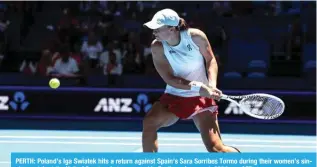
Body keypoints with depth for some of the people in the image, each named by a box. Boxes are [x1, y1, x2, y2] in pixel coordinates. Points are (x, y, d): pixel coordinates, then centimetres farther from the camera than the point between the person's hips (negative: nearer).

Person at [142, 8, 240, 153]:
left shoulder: (196, 36, -16)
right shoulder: (157, 47, -13)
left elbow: (210, 60, -1)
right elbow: (169, 79, -17)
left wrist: (212, 85, -19)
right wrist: (197, 87, -30)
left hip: (200, 98, -2)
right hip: (173, 97, 2)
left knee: (215, 148, -13)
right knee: (149, 122, -27)